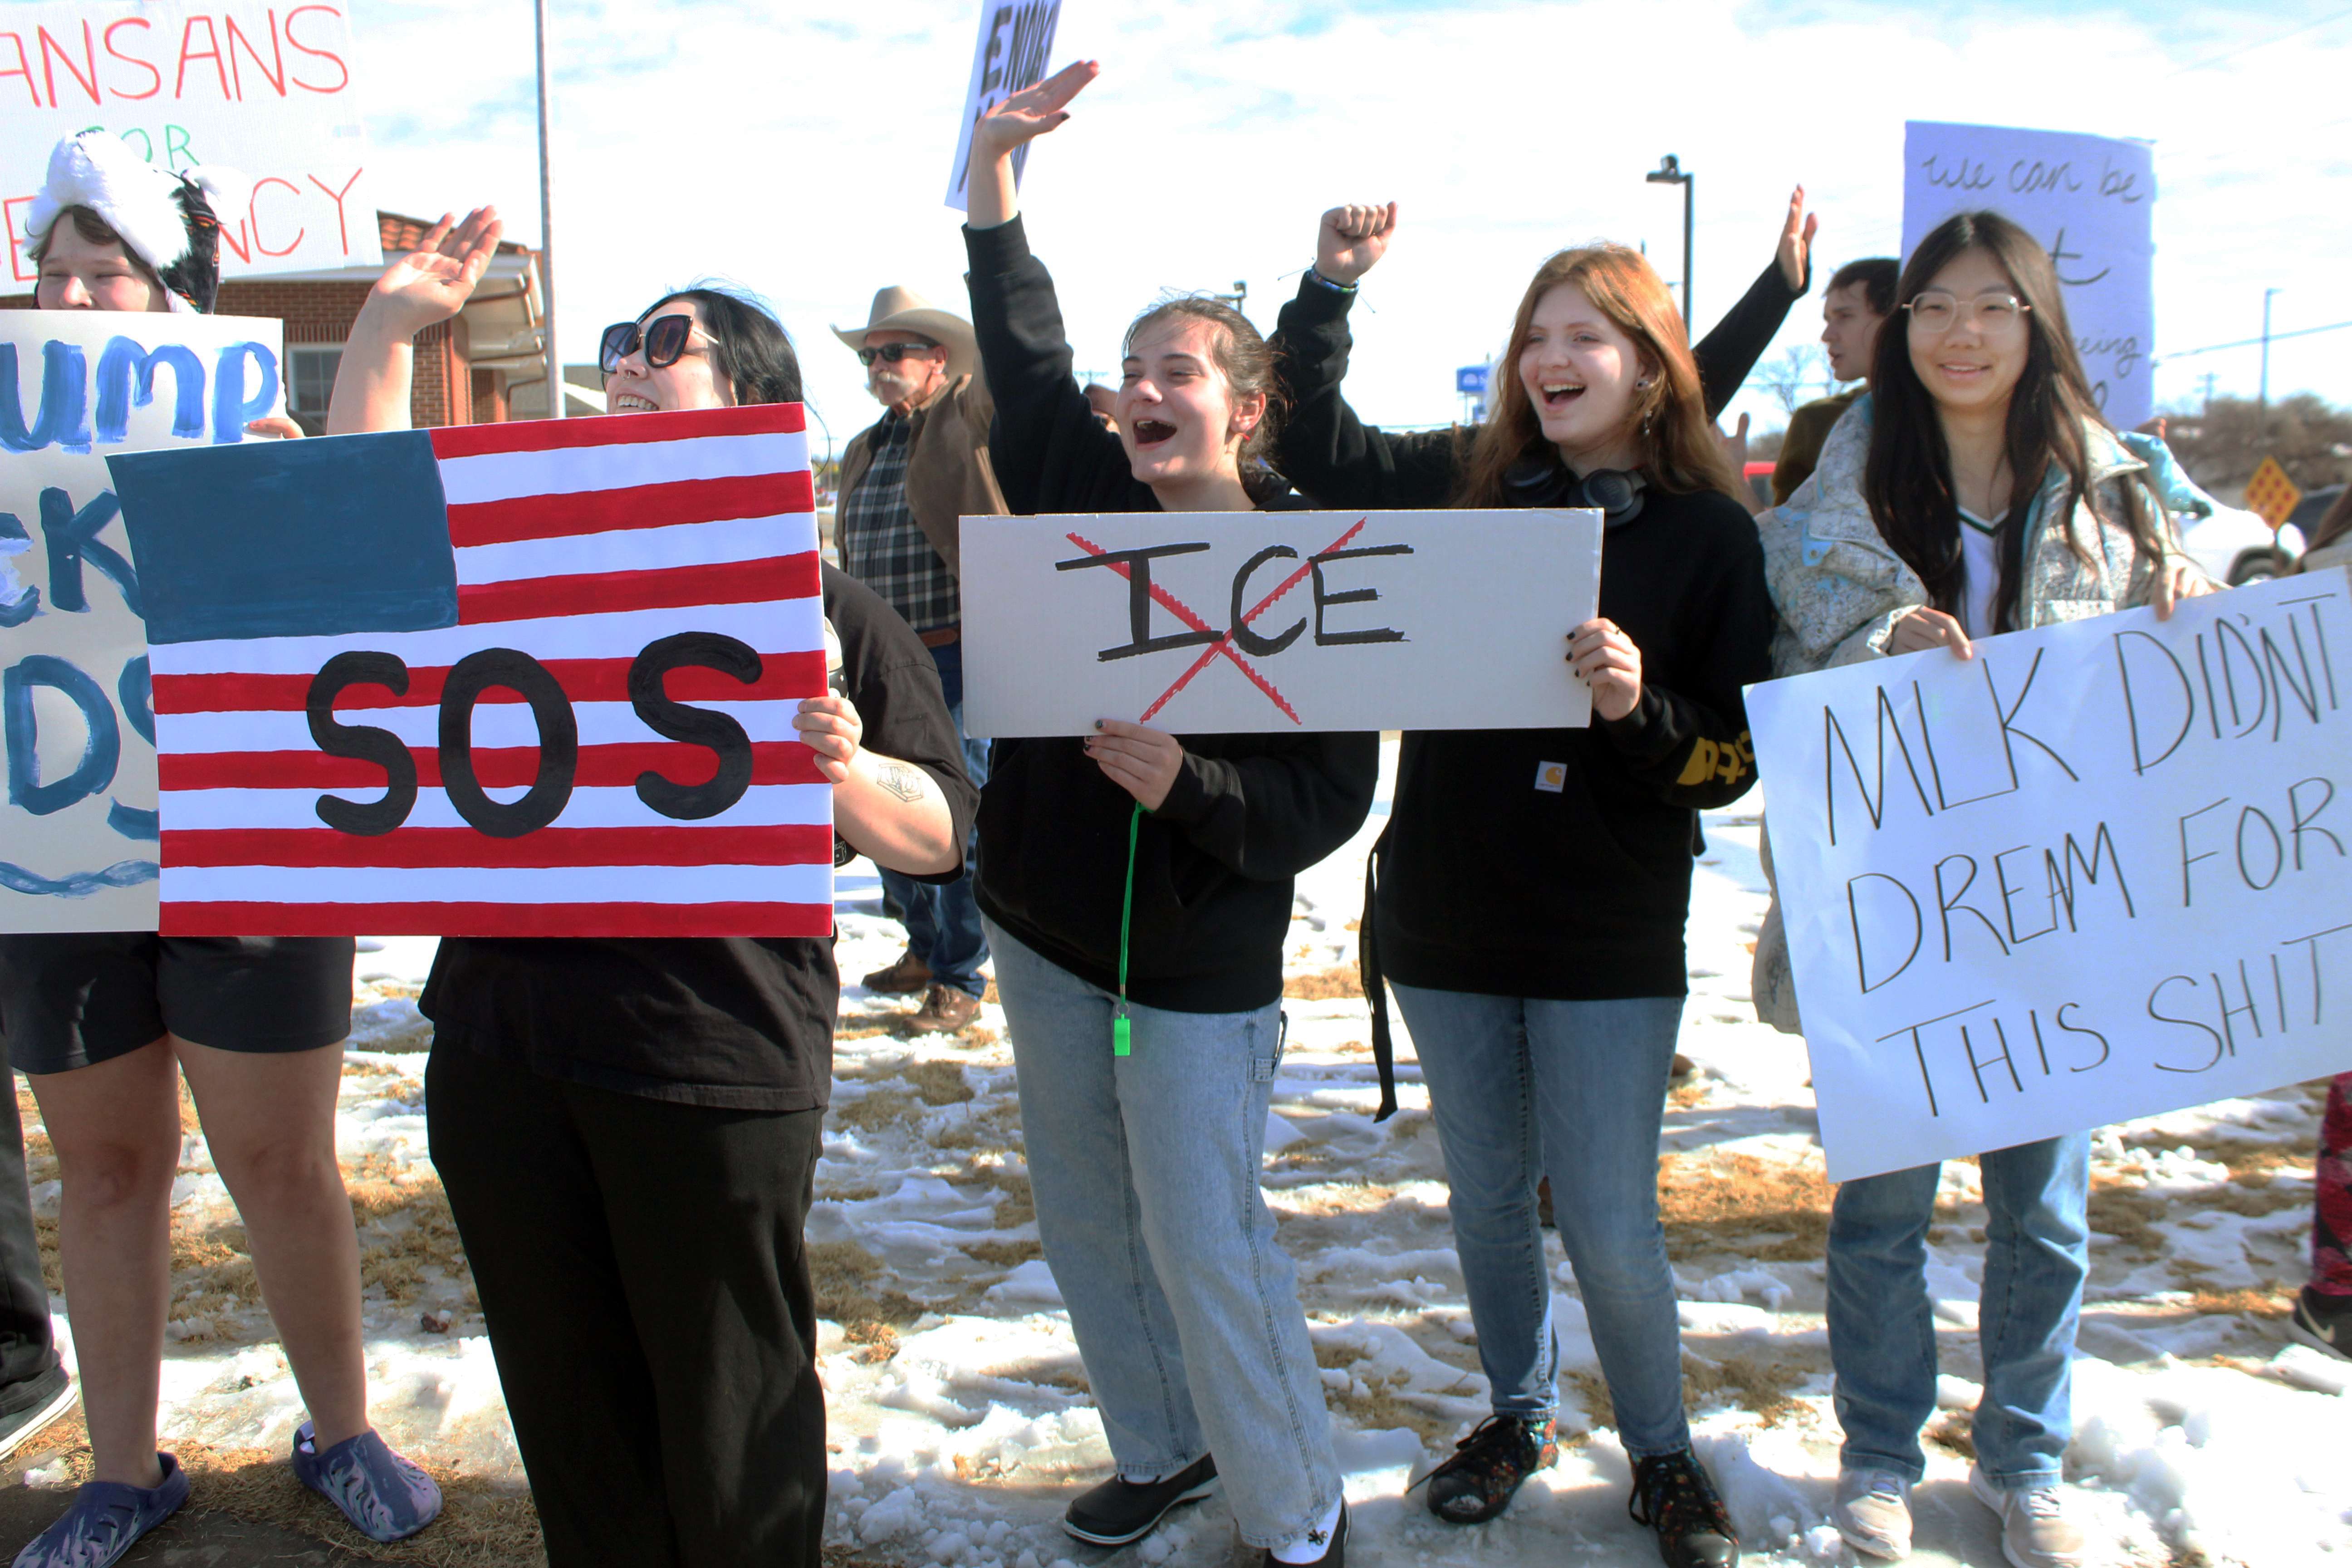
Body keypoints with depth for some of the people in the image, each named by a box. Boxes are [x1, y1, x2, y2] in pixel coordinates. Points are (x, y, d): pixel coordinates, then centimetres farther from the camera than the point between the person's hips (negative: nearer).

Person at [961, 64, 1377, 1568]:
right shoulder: (1087, 498, 1)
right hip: (1046, 933, 7)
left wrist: (1184, 783, -33)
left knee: (1206, 1247, -2)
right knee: (1086, 1223, 17)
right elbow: (1028, 358, 8)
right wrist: (995, 188, -1)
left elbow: (1328, 798, -18)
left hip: (1199, 966, -6)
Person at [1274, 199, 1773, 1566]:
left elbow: (1733, 762, -6)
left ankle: (1662, 1452, 29)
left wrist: (1638, 709, -25)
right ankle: (1521, 1416, 41)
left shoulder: (1709, 533, -5)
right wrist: (1332, 285, 0)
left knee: (1610, 1228, 3)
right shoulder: (1466, 485, 2)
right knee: (1487, 1203, 18)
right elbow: (1313, 445, 9)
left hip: (1610, 940, -3)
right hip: (1447, 919, 3)